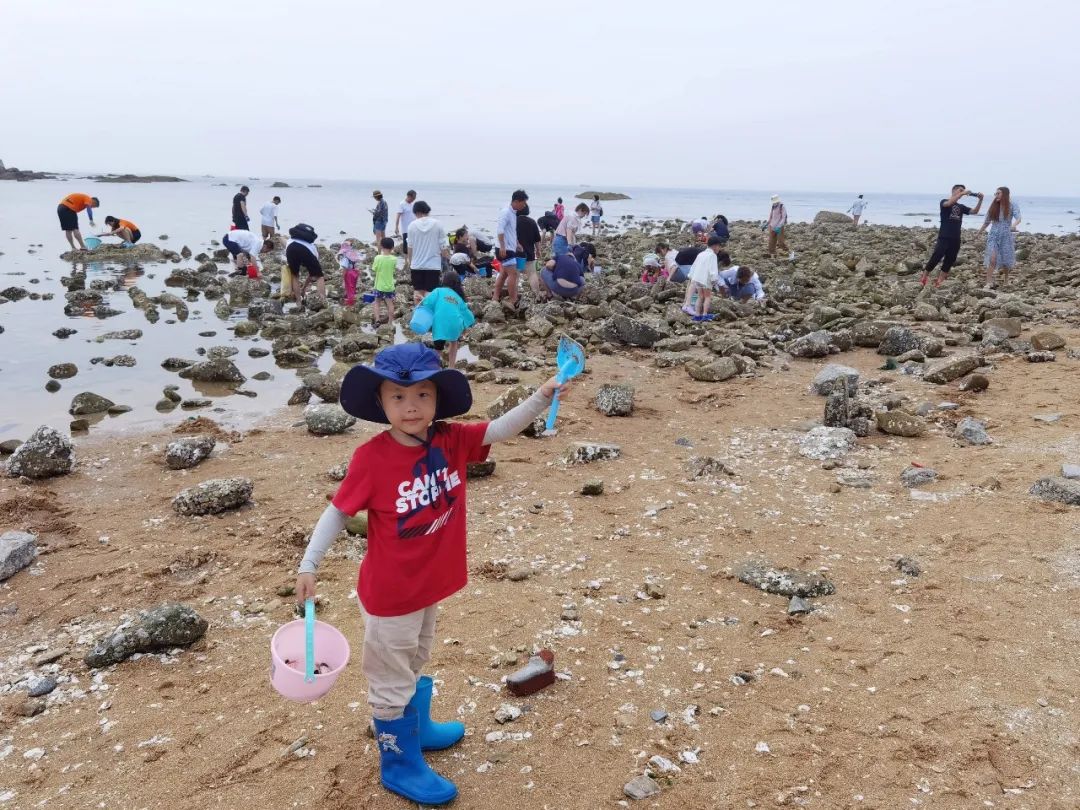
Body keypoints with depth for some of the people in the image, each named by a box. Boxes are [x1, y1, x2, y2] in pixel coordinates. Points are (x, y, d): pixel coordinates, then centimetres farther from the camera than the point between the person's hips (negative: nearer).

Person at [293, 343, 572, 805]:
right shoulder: (371, 457, -22)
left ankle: (417, 729, 52)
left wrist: (543, 397, -24)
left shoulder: (451, 441, -9)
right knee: (392, 681, 13)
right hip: (390, 593, -6)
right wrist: (308, 565, -16)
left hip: (431, 585, 6)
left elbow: (501, 430, -12)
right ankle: (400, 765, 31)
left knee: (415, 667, 29)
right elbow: (338, 512, -15)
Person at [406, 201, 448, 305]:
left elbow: (410, 247, 2)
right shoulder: (437, 224, -4)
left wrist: (410, 263, 14)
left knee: (417, 292, 14)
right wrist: (447, 260, 10)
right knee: (430, 293, 1)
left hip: (416, 265, 1)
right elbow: (444, 246, -4)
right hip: (433, 265, -1)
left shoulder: (412, 225, -2)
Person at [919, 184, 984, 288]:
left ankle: (939, 281, 10)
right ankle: (924, 278, -1)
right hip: (944, 237, -6)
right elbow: (949, 203, -23)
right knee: (936, 257, -13)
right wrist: (962, 193, -23)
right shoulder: (944, 202, 1)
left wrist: (980, 200, -8)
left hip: (956, 239, 6)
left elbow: (974, 211, 6)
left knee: (949, 260, 5)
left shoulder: (961, 206, 15)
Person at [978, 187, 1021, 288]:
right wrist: (979, 232, 16)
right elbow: (987, 221, 13)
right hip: (993, 236, 1)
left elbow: (1018, 218, -20)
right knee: (992, 259, -16)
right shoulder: (993, 206, 4)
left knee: (1006, 260, 11)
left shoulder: (1012, 205, -5)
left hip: (1006, 236, -1)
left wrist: (1014, 225, -41)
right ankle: (989, 283, -18)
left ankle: (1005, 278, 37)